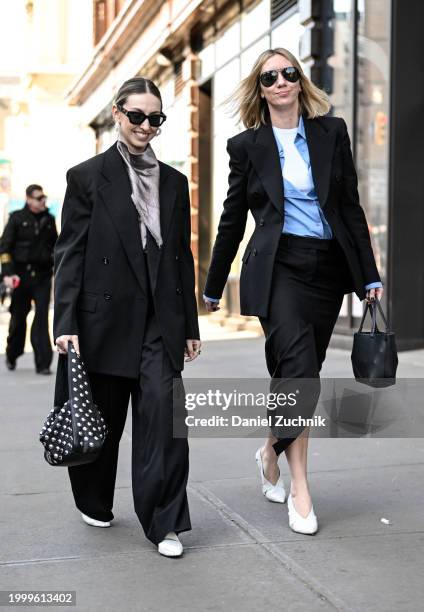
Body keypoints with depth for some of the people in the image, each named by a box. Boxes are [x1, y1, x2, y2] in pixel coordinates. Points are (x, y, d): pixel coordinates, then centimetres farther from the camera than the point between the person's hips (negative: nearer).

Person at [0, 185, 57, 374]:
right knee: (18, 316, 9)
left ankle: (43, 363, -6)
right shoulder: (17, 218, 1)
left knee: (42, 316, -7)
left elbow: (55, 245, 19)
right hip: (21, 273, -1)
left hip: (42, 275, 2)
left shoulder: (49, 219, 10)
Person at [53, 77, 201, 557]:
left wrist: (190, 326, 13)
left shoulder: (174, 182, 11)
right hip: (106, 319, -2)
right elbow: (69, 255, -4)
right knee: (101, 419, 12)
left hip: (161, 321, 2)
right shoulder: (88, 177, 0)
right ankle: (94, 502, 35)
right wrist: (66, 324, -12)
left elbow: (183, 257, 14)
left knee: (163, 413, -9)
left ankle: (164, 523, -1)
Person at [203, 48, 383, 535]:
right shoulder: (247, 145, 5)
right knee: (301, 371, -17)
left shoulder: (331, 132, 9)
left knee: (297, 374, 8)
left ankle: (271, 451, 33)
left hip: (328, 268, 3)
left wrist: (368, 275, 5)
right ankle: (300, 488, -7)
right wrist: (213, 288, 15)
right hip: (277, 267, -3)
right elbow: (232, 220, 11)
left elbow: (351, 207, 9)